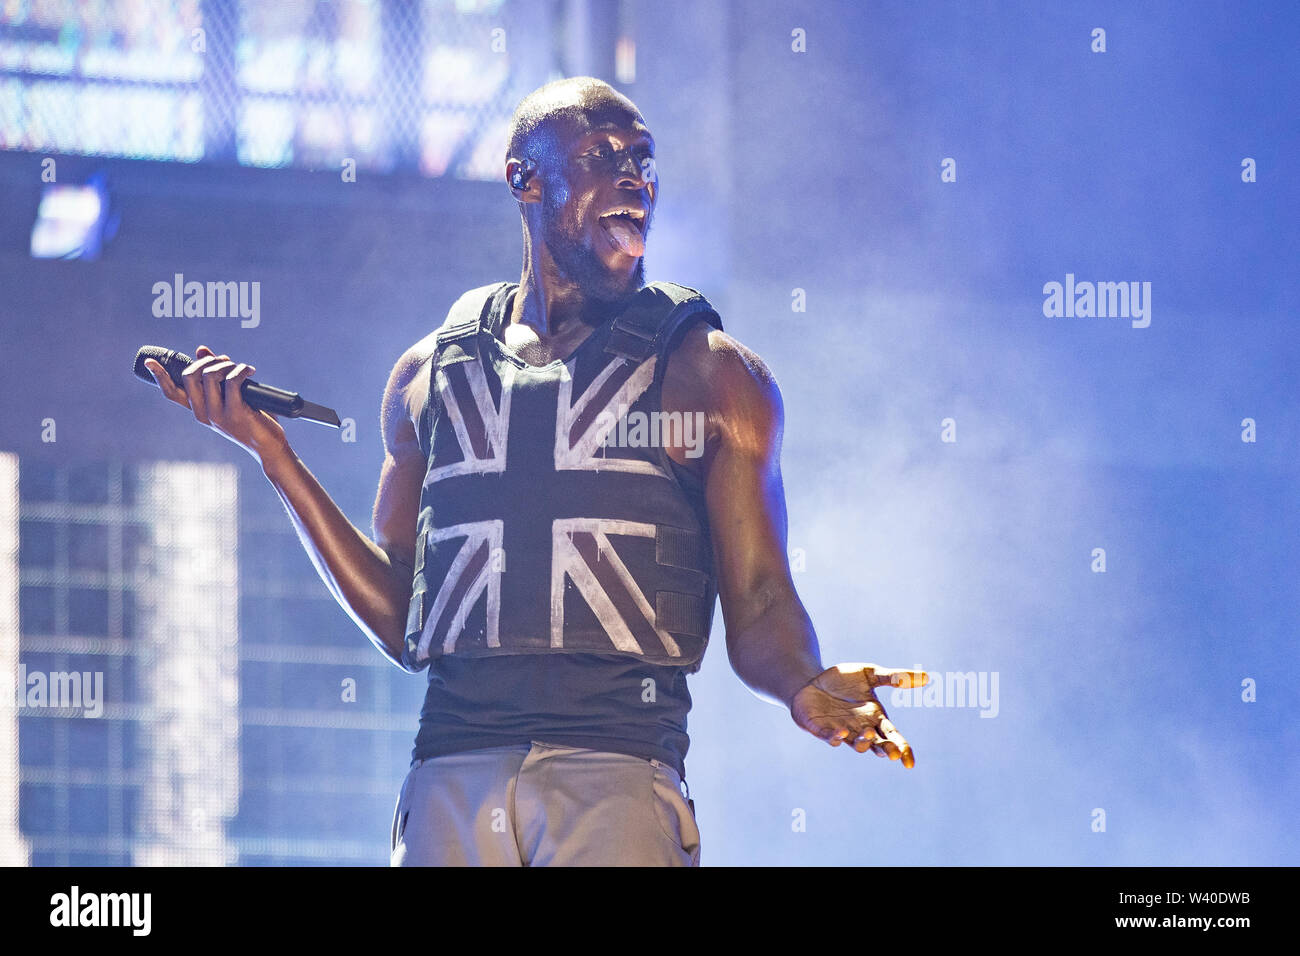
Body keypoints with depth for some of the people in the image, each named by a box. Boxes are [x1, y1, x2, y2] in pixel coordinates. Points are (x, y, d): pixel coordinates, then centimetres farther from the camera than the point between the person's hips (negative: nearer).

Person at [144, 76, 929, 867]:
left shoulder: (712, 376, 9)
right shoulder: (430, 378, 18)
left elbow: (760, 610, 4)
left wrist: (809, 687, -19)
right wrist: (275, 456, 13)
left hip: (617, 778, -3)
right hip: (452, 780, 3)